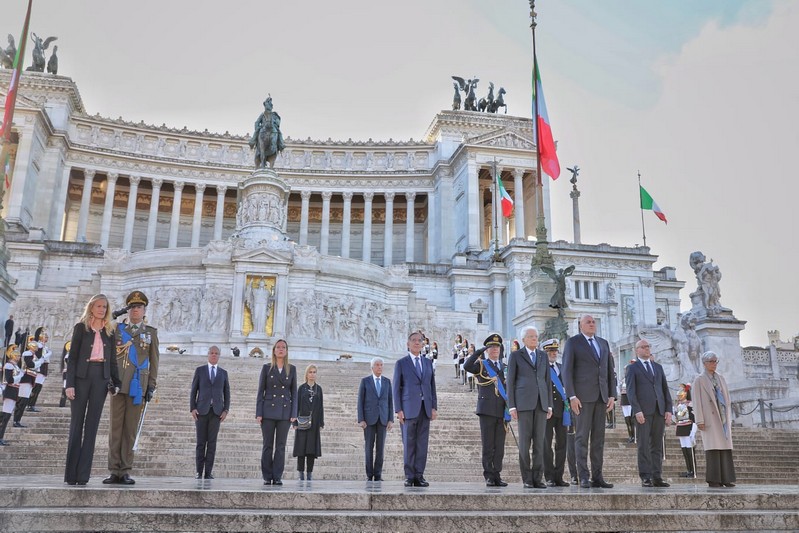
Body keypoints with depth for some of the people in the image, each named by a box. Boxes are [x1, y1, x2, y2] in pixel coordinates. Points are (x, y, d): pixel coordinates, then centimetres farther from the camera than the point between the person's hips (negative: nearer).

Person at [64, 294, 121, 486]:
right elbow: (72, 357, -1)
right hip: (81, 377, -2)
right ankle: (71, 473, 5)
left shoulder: (109, 332, 13)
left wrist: (116, 383, 1)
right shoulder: (81, 327, 4)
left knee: (92, 425, 0)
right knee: (77, 424, 0)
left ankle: (83, 474, 2)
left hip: (101, 379, 2)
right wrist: (70, 383, -10)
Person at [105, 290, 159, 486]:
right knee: (115, 427, 2)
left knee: (131, 429, 2)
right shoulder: (117, 329, 10)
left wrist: (151, 386, 2)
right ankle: (114, 471, 7)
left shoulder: (151, 332, 10)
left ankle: (125, 471, 7)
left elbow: (154, 361, 8)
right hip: (118, 383, 0)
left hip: (138, 386, 0)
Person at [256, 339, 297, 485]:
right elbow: (260, 391, 3)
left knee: (281, 446, 2)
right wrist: (258, 413, -4)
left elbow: (294, 392, 7)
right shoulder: (266, 368, 5)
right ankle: (267, 477, 9)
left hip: (285, 412, 1)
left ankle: (277, 477, 7)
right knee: (267, 445, 2)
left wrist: (294, 413, -2)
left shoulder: (292, 369, 8)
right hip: (268, 411, -1)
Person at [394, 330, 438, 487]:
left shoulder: (428, 363, 15)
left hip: (425, 409, 3)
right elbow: (396, 388, 1)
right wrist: (398, 410, -6)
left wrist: (434, 407, 5)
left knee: (422, 444, 2)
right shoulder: (401, 363, 4)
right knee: (408, 444, 1)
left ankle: (419, 476, 8)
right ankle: (409, 476, 8)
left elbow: (432, 386, 15)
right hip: (409, 409, -3)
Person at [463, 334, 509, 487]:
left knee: (500, 446, 4)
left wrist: (509, 409, 12)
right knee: (487, 445, -1)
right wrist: (480, 351, -14)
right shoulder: (481, 365, 4)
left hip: (502, 411, 4)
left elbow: (508, 387, 20)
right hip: (487, 410, -4)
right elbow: (467, 366, -17)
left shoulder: (504, 367, 18)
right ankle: (489, 476, 4)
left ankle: (497, 475, 10)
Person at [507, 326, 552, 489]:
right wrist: (512, 407, -8)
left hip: (541, 403, 4)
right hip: (523, 402, -4)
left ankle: (538, 478, 5)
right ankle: (527, 479, 3)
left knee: (539, 441, 1)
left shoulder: (543, 356, 15)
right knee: (524, 441, -4)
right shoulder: (515, 355, 3)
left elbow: (547, 381, 15)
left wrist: (550, 405, 8)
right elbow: (511, 382, 0)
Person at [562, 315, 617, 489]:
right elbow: (567, 370, -5)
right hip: (583, 396, -5)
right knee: (582, 437, -4)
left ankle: (597, 477, 9)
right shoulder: (573, 342, 1)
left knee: (598, 438, 6)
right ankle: (583, 477, -1)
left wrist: (612, 395, 6)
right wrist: (572, 396, -13)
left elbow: (610, 370, 16)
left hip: (601, 396, 5)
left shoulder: (603, 343, 17)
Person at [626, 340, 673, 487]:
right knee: (644, 445, -4)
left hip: (659, 411, 4)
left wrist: (668, 410, 5)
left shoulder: (658, 367, 20)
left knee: (657, 445, 4)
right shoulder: (632, 368, 6)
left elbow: (665, 389, 16)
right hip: (643, 411, -4)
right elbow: (630, 391, -3)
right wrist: (637, 410, -14)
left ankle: (657, 477, 7)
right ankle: (645, 478, -2)